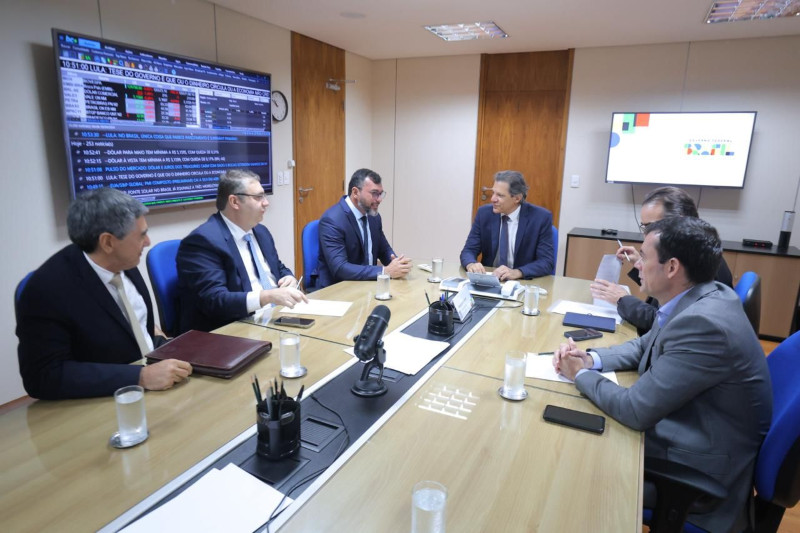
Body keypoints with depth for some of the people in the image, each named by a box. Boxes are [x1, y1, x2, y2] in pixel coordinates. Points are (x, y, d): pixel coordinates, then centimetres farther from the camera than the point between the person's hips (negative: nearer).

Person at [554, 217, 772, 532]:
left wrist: (581, 374, -12)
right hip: (685, 432, 8)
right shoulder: (699, 298, -3)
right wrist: (591, 358, -5)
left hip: (700, 473, -8)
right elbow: (646, 345, 11)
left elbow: (635, 410, -28)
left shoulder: (703, 323, -32)